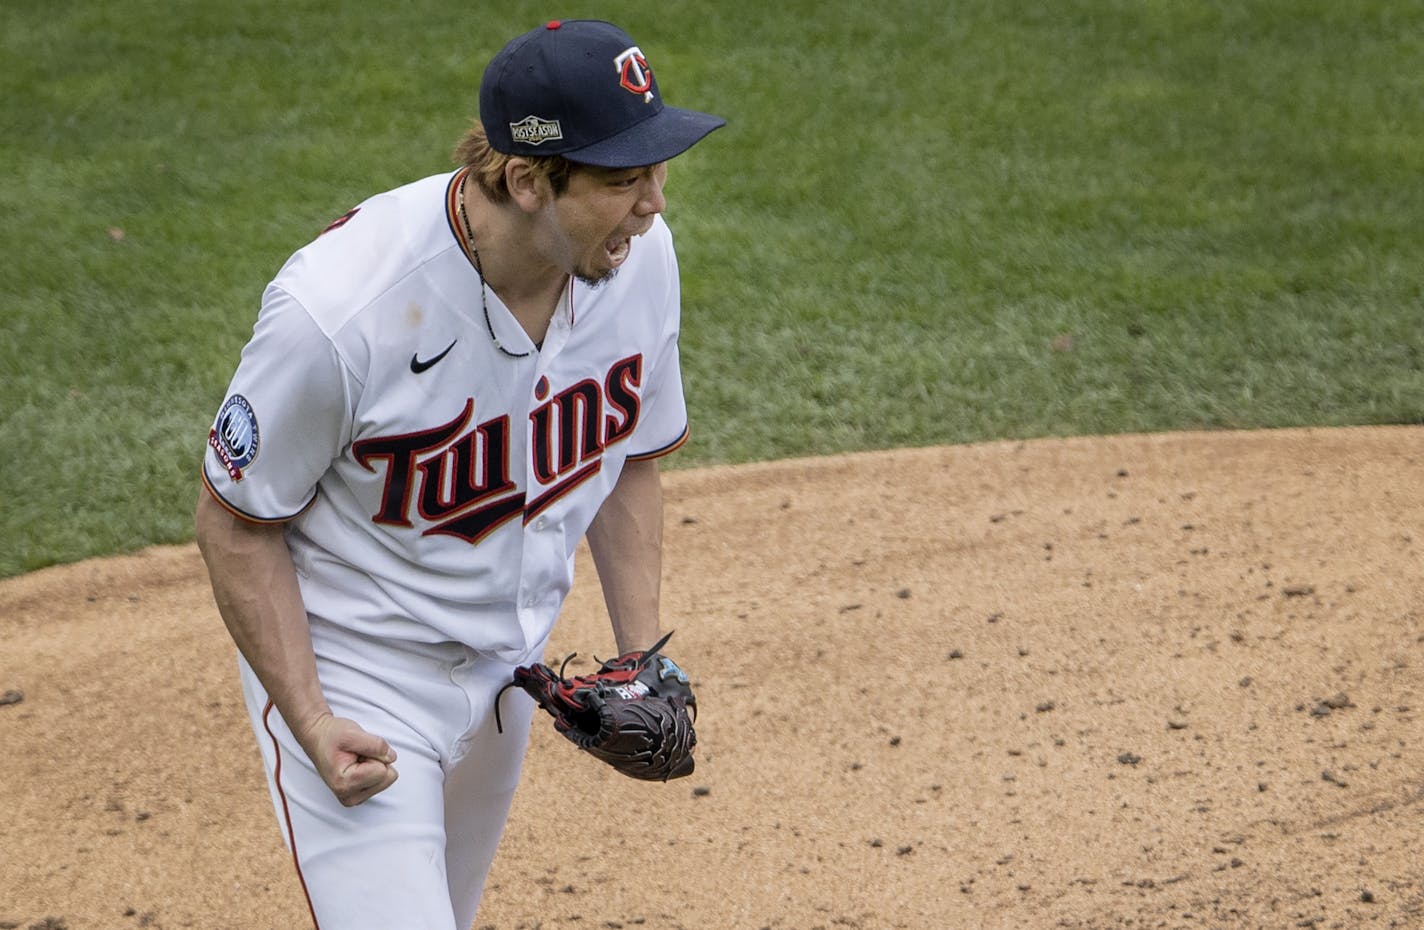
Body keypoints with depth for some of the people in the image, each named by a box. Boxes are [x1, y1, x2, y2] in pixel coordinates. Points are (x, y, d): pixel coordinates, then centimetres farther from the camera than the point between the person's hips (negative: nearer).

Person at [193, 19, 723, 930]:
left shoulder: (640, 253, -14)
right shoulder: (339, 308, -32)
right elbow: (236, 521, -17)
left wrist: (643, 656, -3)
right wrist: (313, 726, -23)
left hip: (514, 652, 6)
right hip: (352, 673, -6)